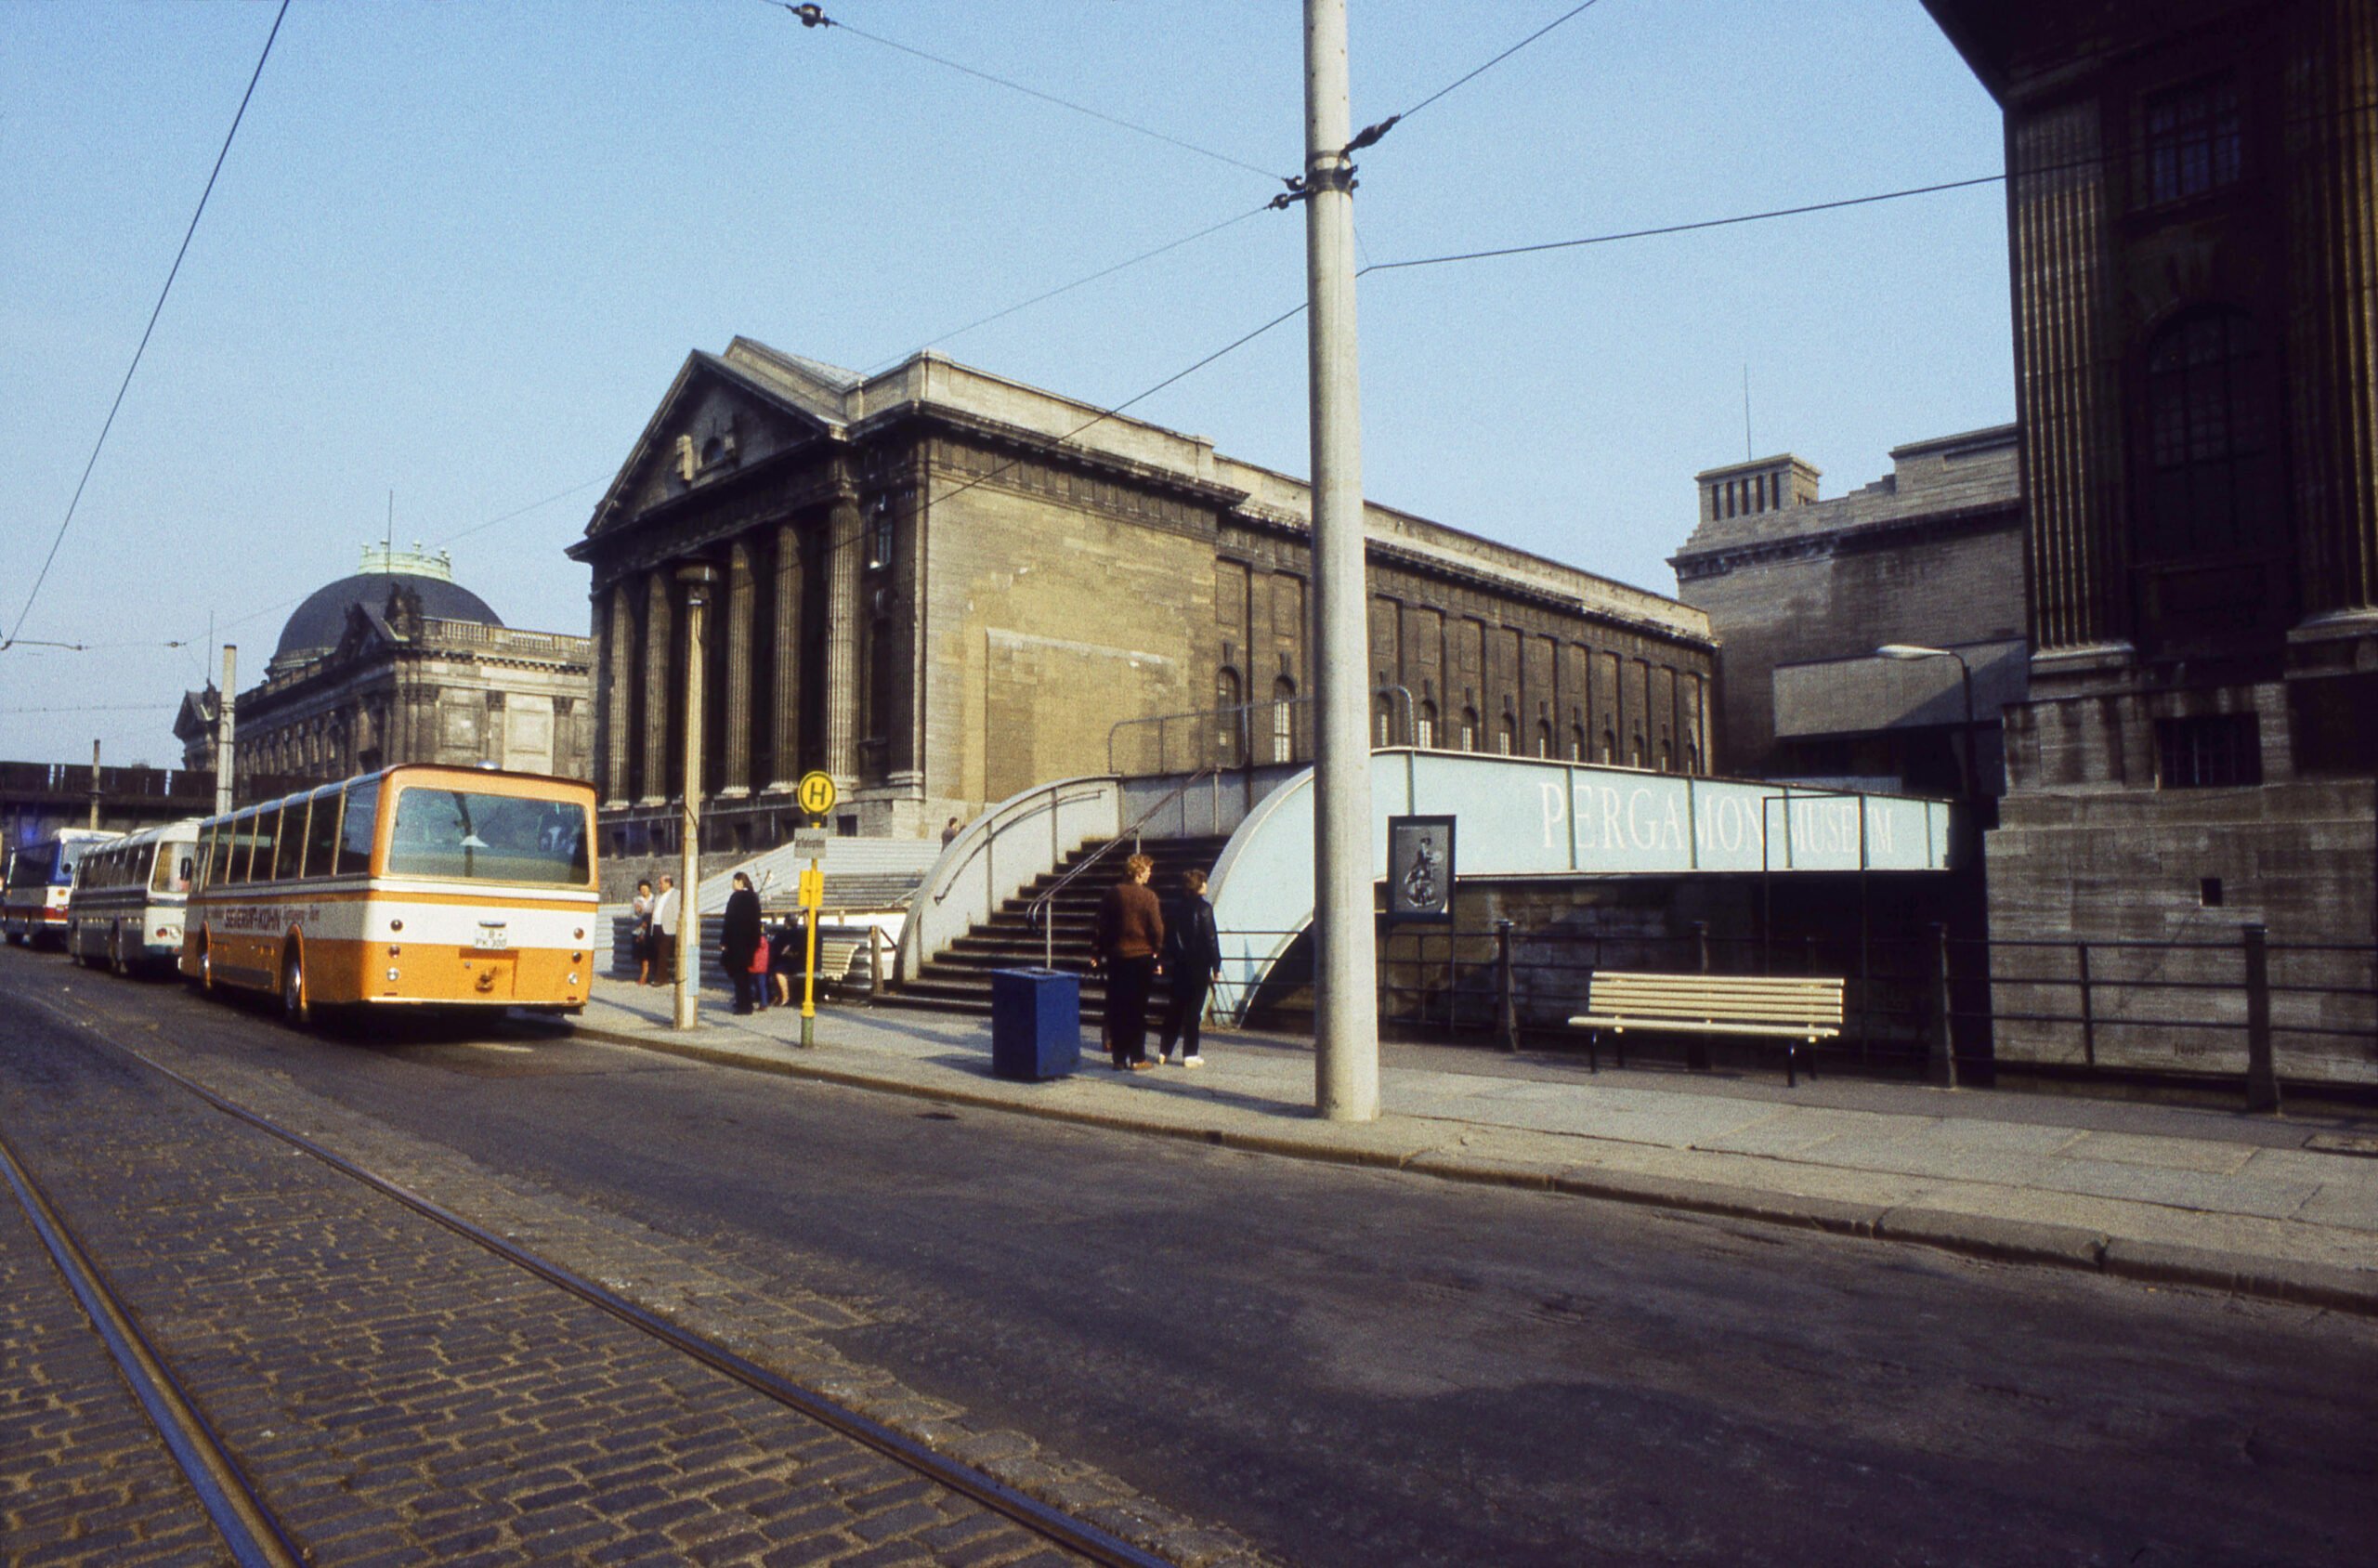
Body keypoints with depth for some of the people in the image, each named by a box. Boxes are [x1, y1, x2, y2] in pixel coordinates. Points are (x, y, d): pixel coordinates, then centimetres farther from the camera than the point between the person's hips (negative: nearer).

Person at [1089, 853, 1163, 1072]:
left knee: (1116, 1010, 8)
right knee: (1138, 1009, 4)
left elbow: (1101, 926, 4)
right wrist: (1157, 951, 7)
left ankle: (1119, 1059, 10)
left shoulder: (1112, 894, 1)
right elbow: (1157, 929, -9)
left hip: (1116, 957, 3)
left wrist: (1097, 953, 11)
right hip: (1141, 958, -3)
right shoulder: (1148, 896, -9)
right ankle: (1137, 1059, 6)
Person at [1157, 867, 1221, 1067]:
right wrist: (1216, 966, -7)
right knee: (1194, 1011, 0)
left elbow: (1166, 939, 10)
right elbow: (1211, 939, -12)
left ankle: (1164, 1051, 15)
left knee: (1175, 1008, 13)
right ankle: (1190, 1055, 2)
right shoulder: (1203, 908, -11)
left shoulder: (1174, 910, 7)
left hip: (1179, 966, 5)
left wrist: (1167, 962, 17)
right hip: (1199, 966, -5)